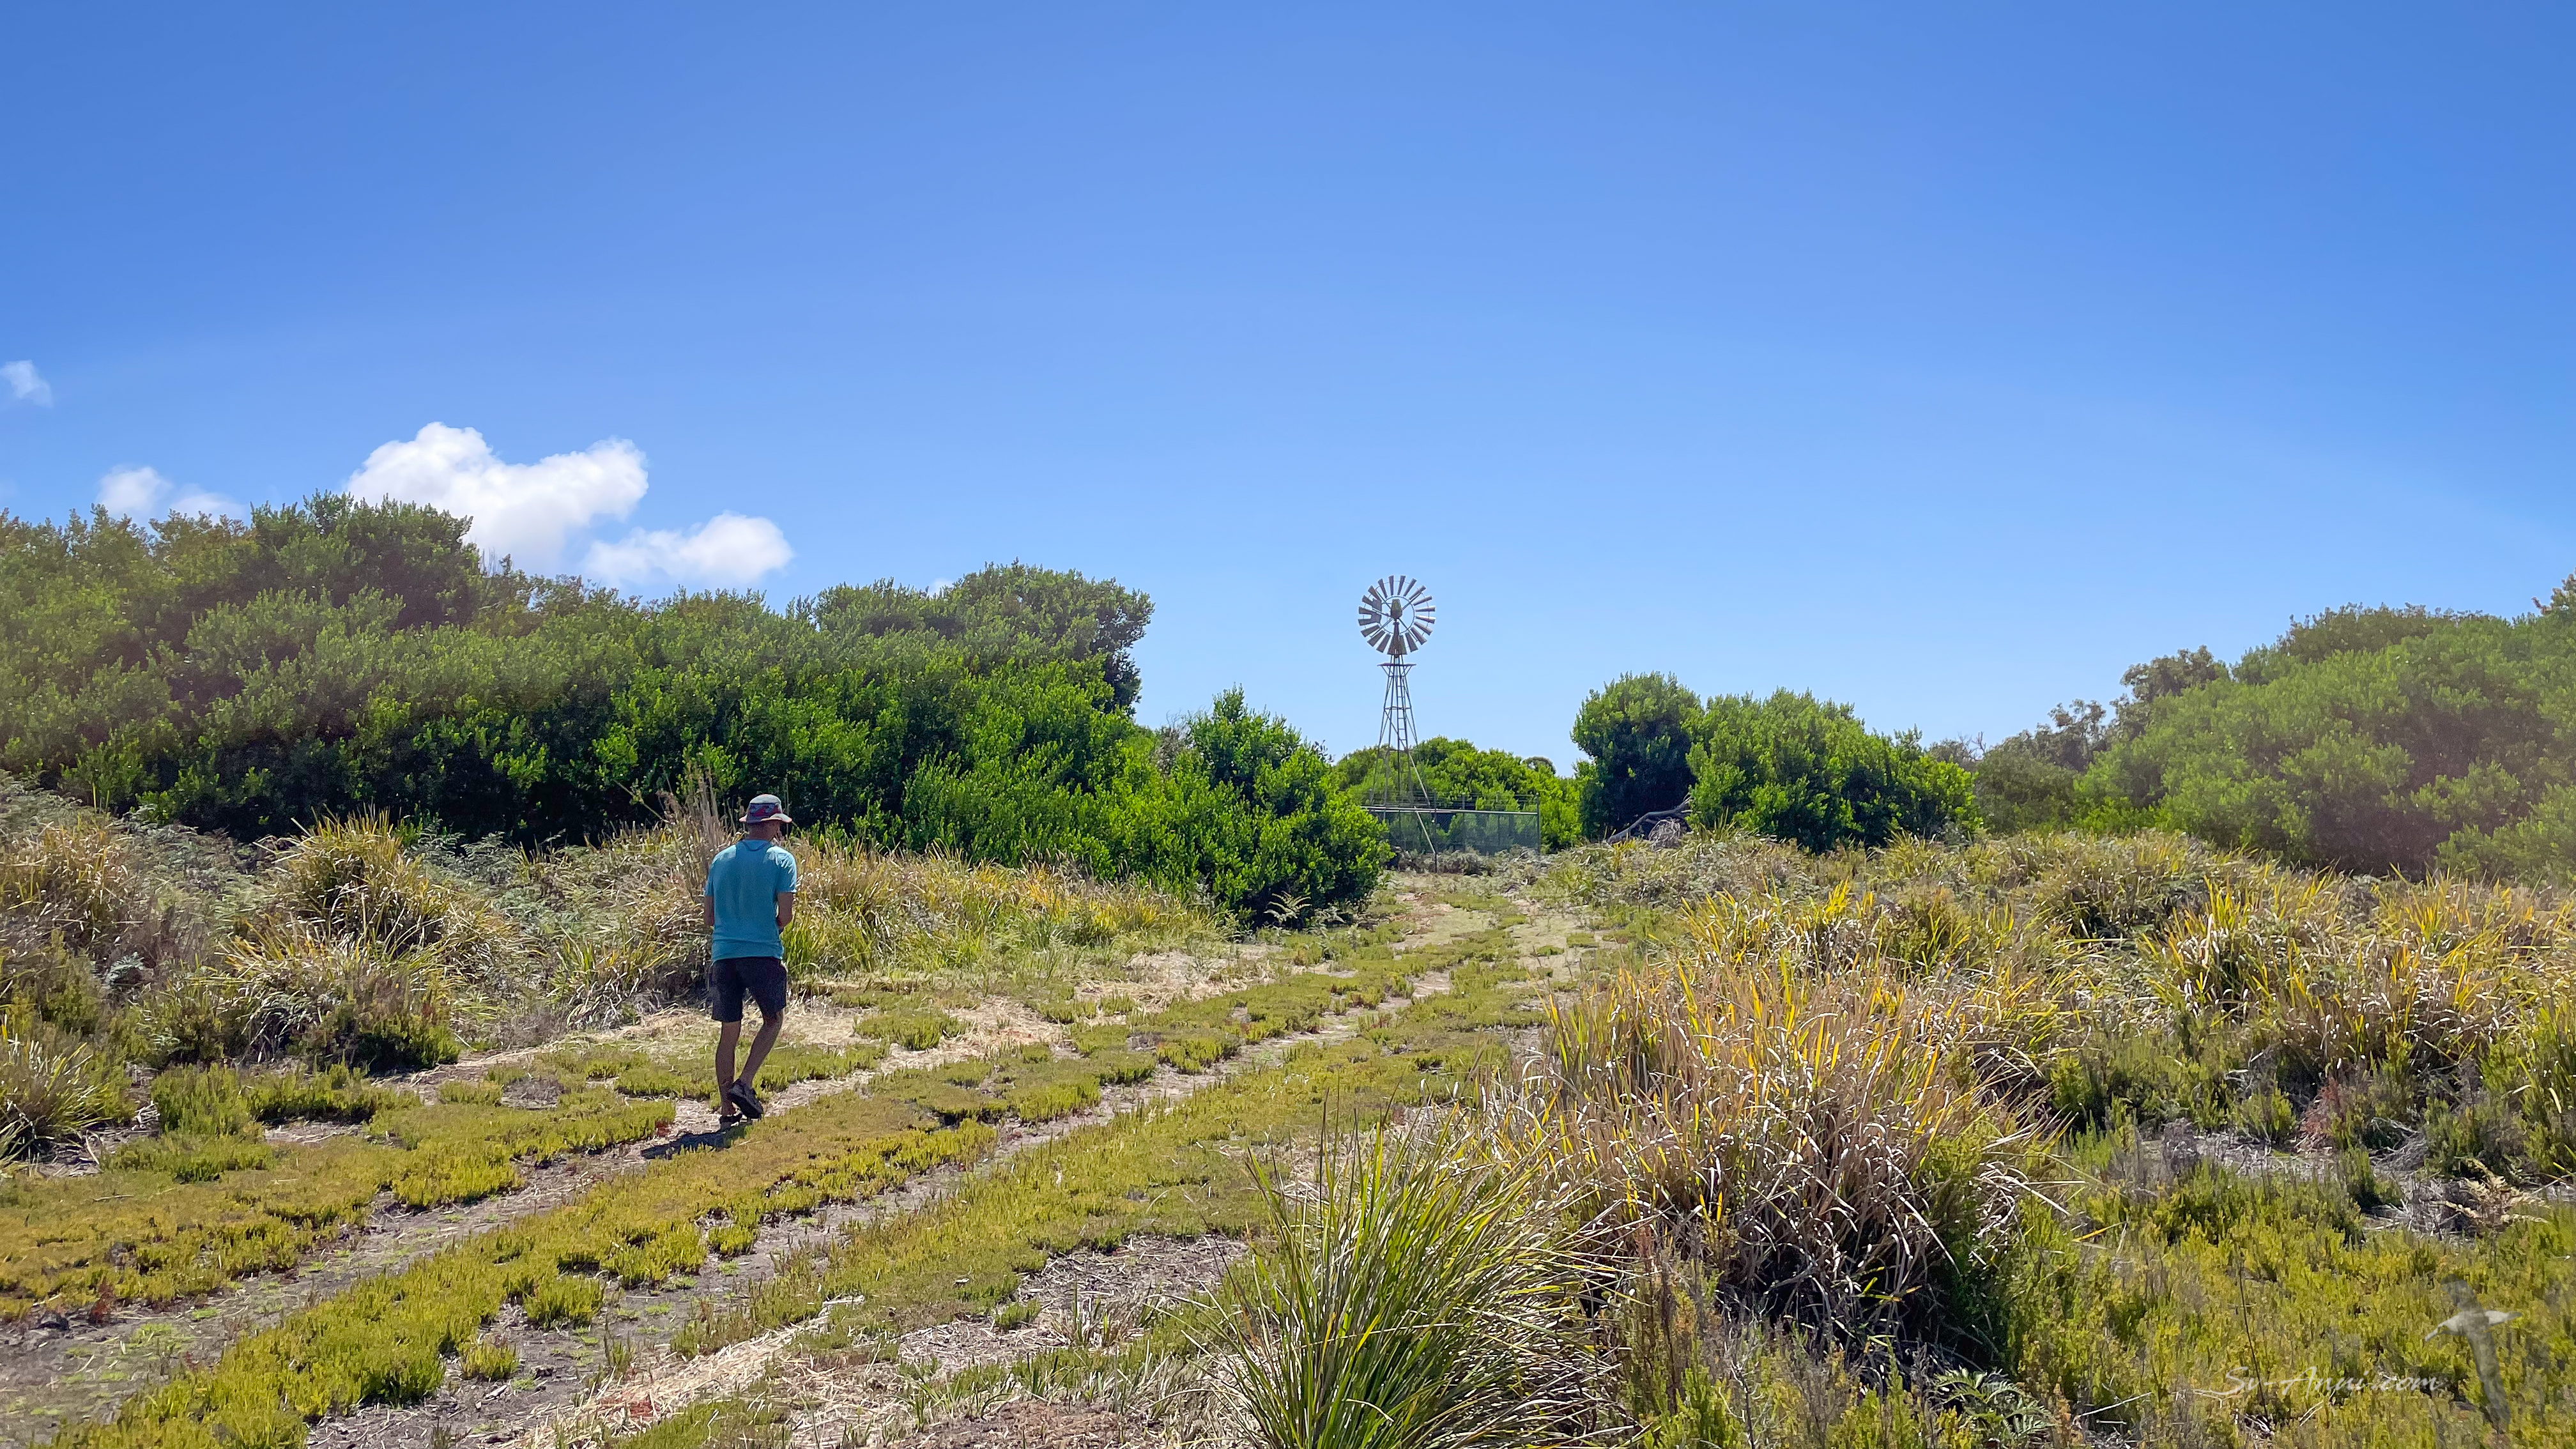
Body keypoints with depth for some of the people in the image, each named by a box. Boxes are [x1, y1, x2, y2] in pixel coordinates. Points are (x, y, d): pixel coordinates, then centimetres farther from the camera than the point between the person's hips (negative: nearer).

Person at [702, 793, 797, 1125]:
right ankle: (744, 1084, -1)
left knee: (728, 1032, 10)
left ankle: (726, 1108, 13)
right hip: (763, 952, -4)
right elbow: (785, 915, -9)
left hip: (723, 954, 4)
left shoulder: (721, 859, 11)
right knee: (774, 1019, 15)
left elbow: (710, 917, 12)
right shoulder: (781, 859, -3)